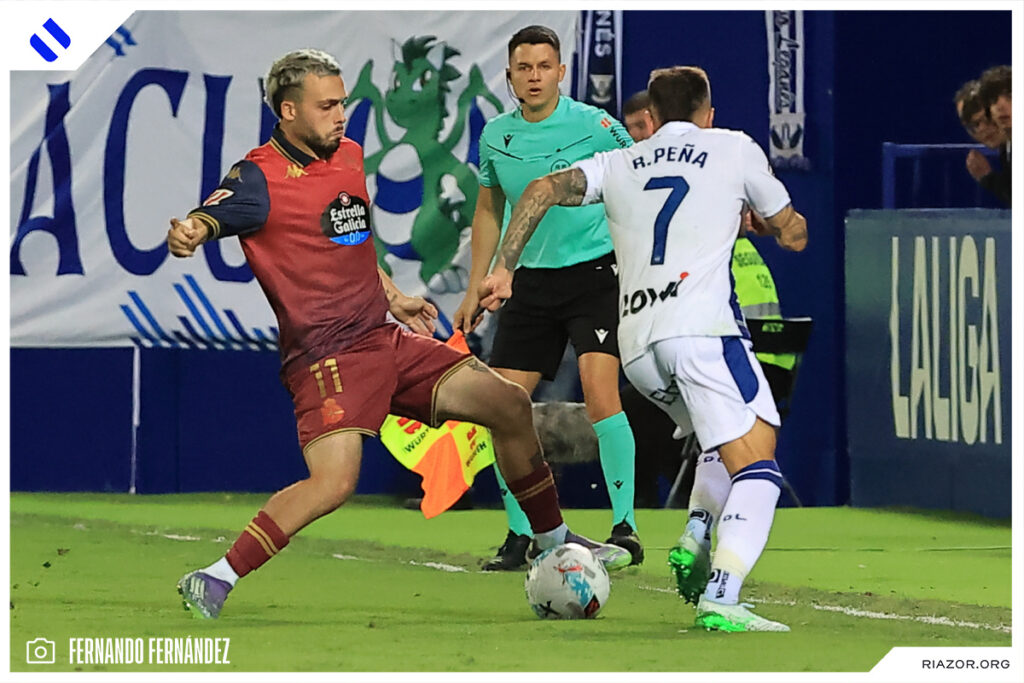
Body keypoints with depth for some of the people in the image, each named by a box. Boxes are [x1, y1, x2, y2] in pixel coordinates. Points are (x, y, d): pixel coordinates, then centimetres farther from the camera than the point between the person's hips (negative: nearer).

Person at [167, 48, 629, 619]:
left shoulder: (349, 155, 12)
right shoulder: (261, 178, -12)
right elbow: (212, 216, -31)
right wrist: (188, 234, -54)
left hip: (384, 339, 8)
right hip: (327, 357, -8)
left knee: (509, 405, 9)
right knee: (334, 481, -30)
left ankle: (552, 540, 28)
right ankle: (213, 582, -24)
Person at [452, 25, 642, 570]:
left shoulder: (595, 126, -9)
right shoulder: (496, 136, 6)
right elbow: (489, 210, 20)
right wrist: (474, 289, 18)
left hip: (594, 273, -5)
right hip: (531, 283, 5)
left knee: (600, 394, -22)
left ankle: (625, 527, -17)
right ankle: (520, 536, 12)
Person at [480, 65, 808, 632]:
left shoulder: (619, 165, 24)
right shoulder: (735, 149, 17)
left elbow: (544, 189, 8)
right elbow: (794, 235, 24)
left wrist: (502, 268, 9)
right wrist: (756, 219, 44)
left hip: (636, 341, 5)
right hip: (701, 325, -5)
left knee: (727, 448, 24)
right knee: (756, 463, -10)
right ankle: (720, 599, -30)